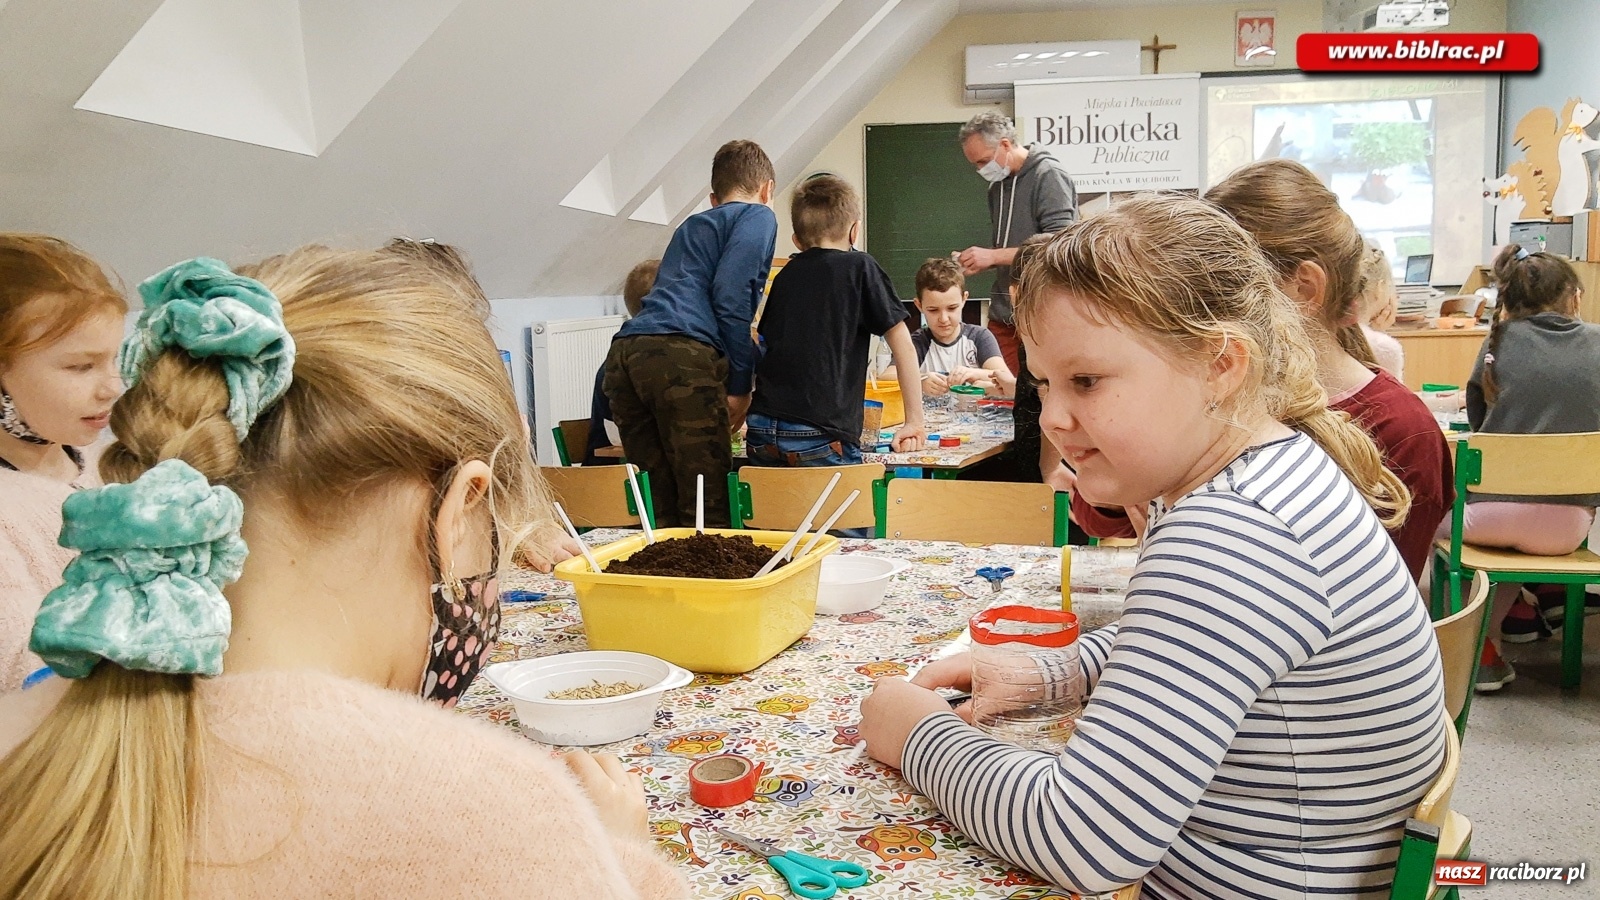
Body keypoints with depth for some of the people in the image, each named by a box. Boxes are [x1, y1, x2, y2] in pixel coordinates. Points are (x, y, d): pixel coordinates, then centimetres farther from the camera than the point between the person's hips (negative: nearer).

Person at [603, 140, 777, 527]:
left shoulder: (693, 224, 34)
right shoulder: (758, 217, 13)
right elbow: (731, 297, -4)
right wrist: (740, 384, 0)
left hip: (623, 354, 7)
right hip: (681, 358, -7)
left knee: (659, 510, 11)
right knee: (709, 511, -4)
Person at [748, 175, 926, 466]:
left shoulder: (785, 275, 17)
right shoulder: (860, 268, 4)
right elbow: (903, 345, 4)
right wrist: (915, 422, 11)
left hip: (761, 433, 5)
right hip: (821, 438, -5)